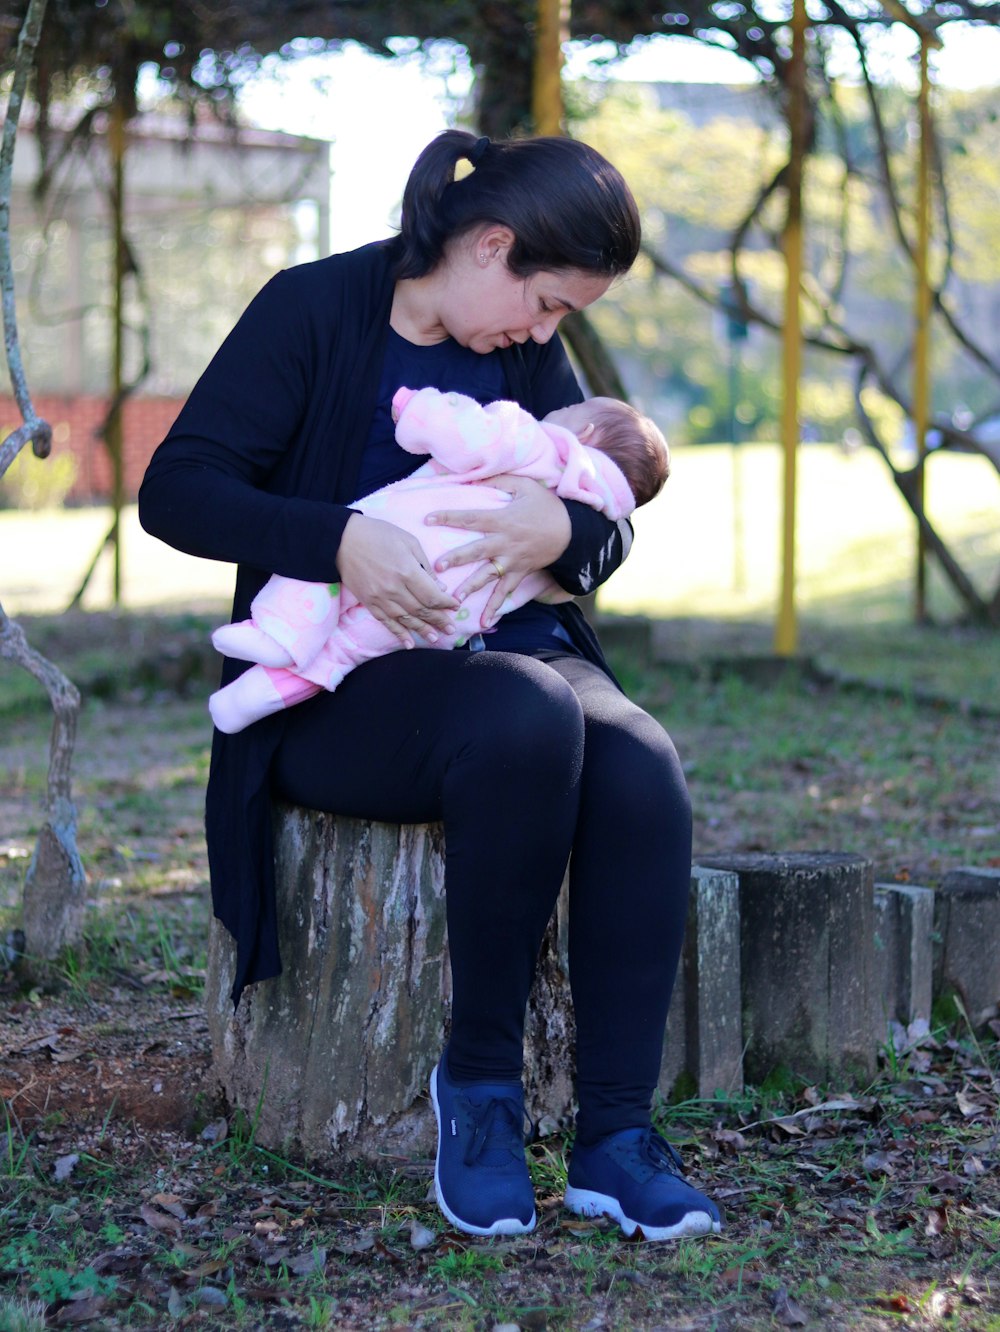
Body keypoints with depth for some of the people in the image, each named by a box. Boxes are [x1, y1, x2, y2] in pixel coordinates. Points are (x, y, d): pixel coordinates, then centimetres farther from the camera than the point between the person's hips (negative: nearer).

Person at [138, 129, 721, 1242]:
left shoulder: (530, 355, 13)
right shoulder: (314, 310, -4)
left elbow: (610, 533, 10)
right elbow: (175, 489, -11)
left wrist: (567, 534, -16)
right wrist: (341, 539, -27)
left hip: (513, 645, 5)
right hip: (341, 687, -5)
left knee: (641, 768, -29)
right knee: (526, 718, -37)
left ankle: (615, 1133, -24)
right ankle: (478, 1083, -20)